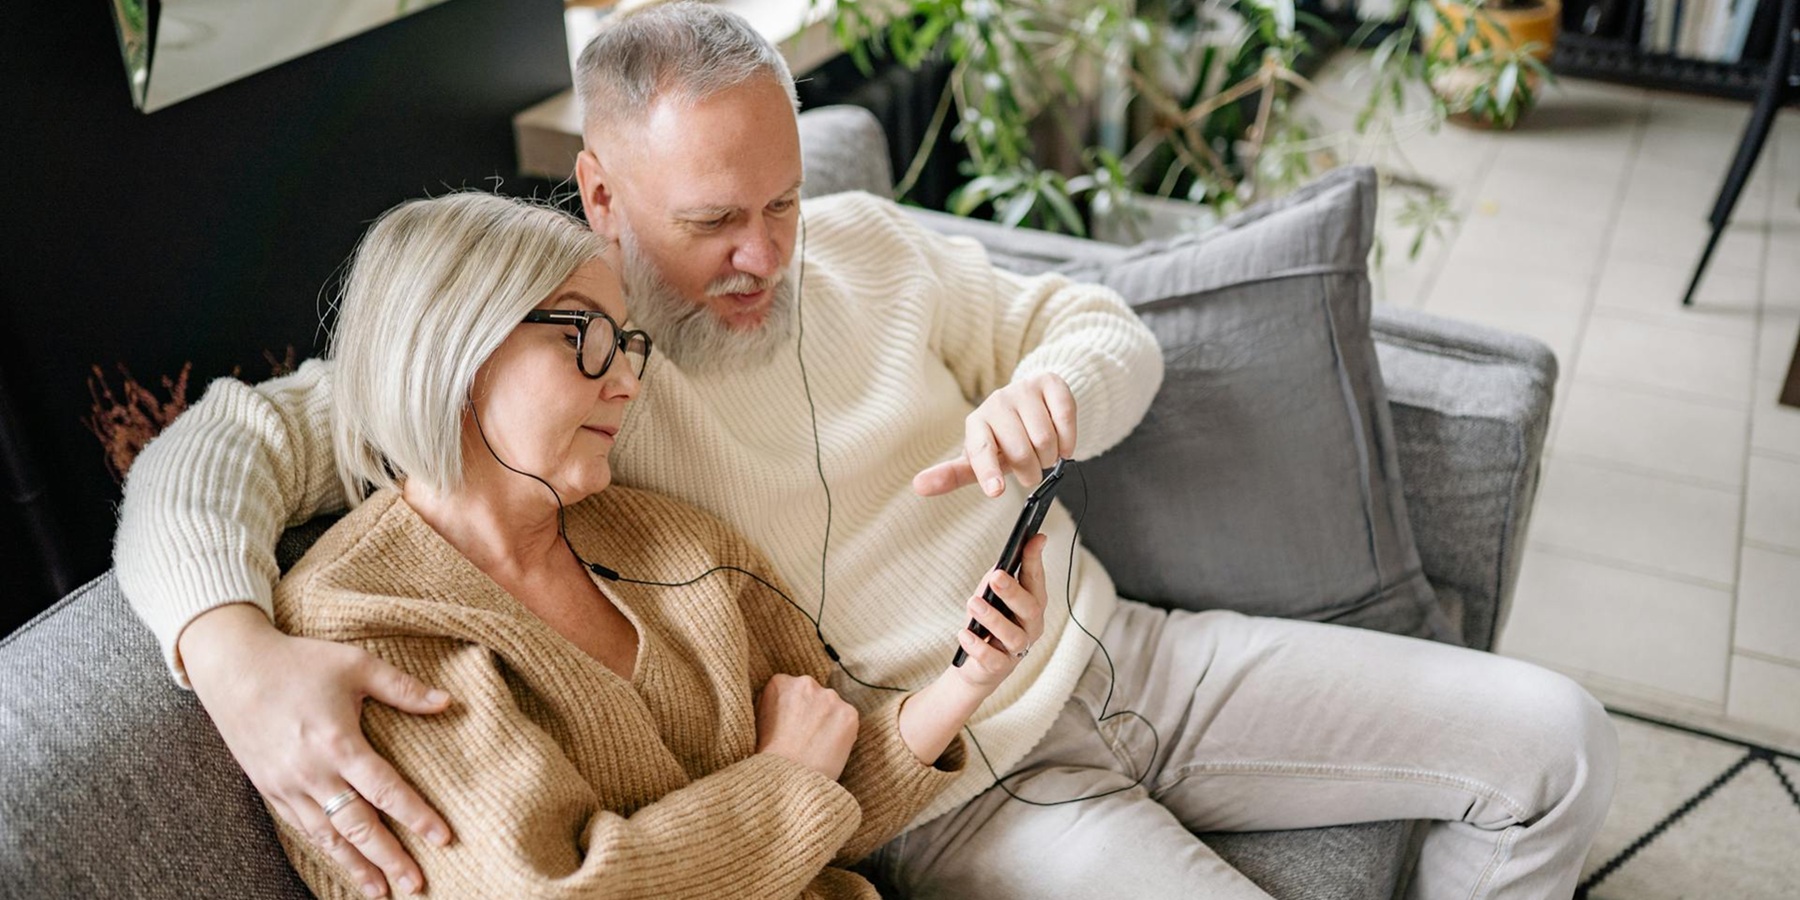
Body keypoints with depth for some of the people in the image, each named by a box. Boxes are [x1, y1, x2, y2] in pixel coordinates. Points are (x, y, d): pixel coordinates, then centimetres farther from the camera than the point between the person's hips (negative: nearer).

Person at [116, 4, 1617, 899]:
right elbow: (218, 447, -14)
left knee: (1554, 741, 6)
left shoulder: (866, 244, 4)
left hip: (1118, 659, 6)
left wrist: (1047, 391, -16)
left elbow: (1107, 328, 10)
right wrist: (241, 656, -36)